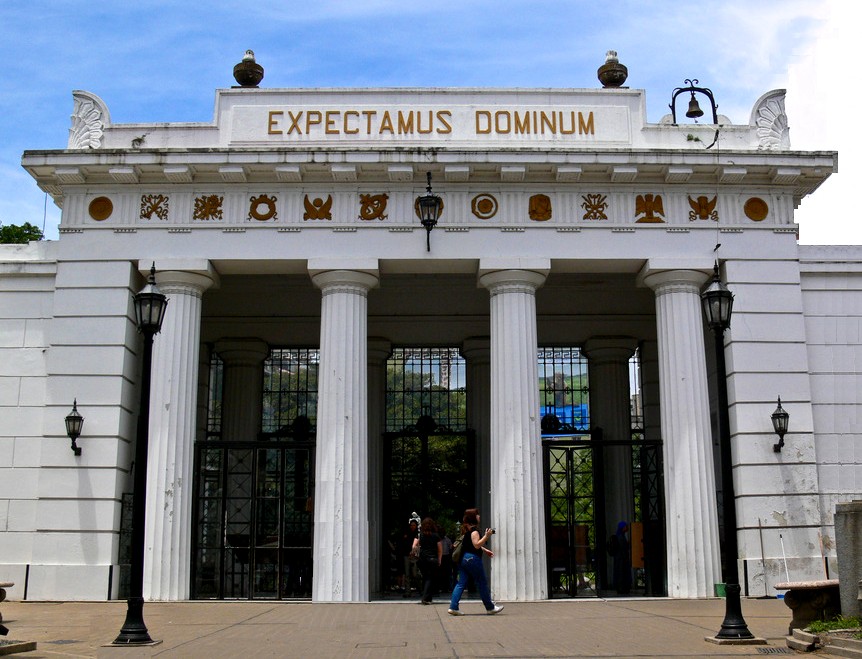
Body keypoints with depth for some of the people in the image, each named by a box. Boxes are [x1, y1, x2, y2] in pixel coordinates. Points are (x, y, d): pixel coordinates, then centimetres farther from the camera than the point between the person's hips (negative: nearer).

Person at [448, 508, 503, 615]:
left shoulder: (465, 529, 15)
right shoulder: (473, 529, -12)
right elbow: (477, 545, -18)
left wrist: (485, 550, 28)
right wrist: (486, 536, -18)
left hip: (463, 558, 9)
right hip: (473, 558, -8)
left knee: (461, 583, 6)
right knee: (482, 584, 3)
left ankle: (453, 607, -2)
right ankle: (490, 608, 13)